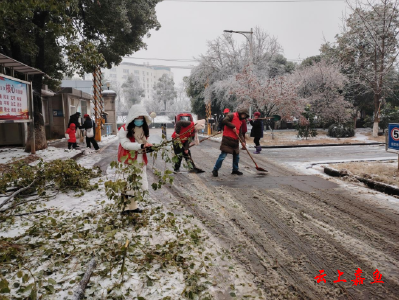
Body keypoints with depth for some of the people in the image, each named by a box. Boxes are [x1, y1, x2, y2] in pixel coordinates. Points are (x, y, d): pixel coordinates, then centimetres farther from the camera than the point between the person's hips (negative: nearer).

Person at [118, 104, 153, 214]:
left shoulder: (144, 129, 6)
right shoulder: (124, 129, -15)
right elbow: (125, 144, -22)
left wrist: (148, 147, -6)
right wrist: (141, 146, -30)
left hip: (140, 160, 6)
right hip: (128, 160, -6)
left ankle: (133, 205, 25)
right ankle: (125, 206, 12)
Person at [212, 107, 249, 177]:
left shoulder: (241, 121, 19)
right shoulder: (232, 115, -5)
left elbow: (240, 132, 16)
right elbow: (225, 121, -20)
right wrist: (233, 126, -17)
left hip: (235, 141, 8)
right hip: (227, 140, -8)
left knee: (236, 156, 13)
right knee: (223, 155, -8)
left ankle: (235, 170, 29)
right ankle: (215, 170, 2)